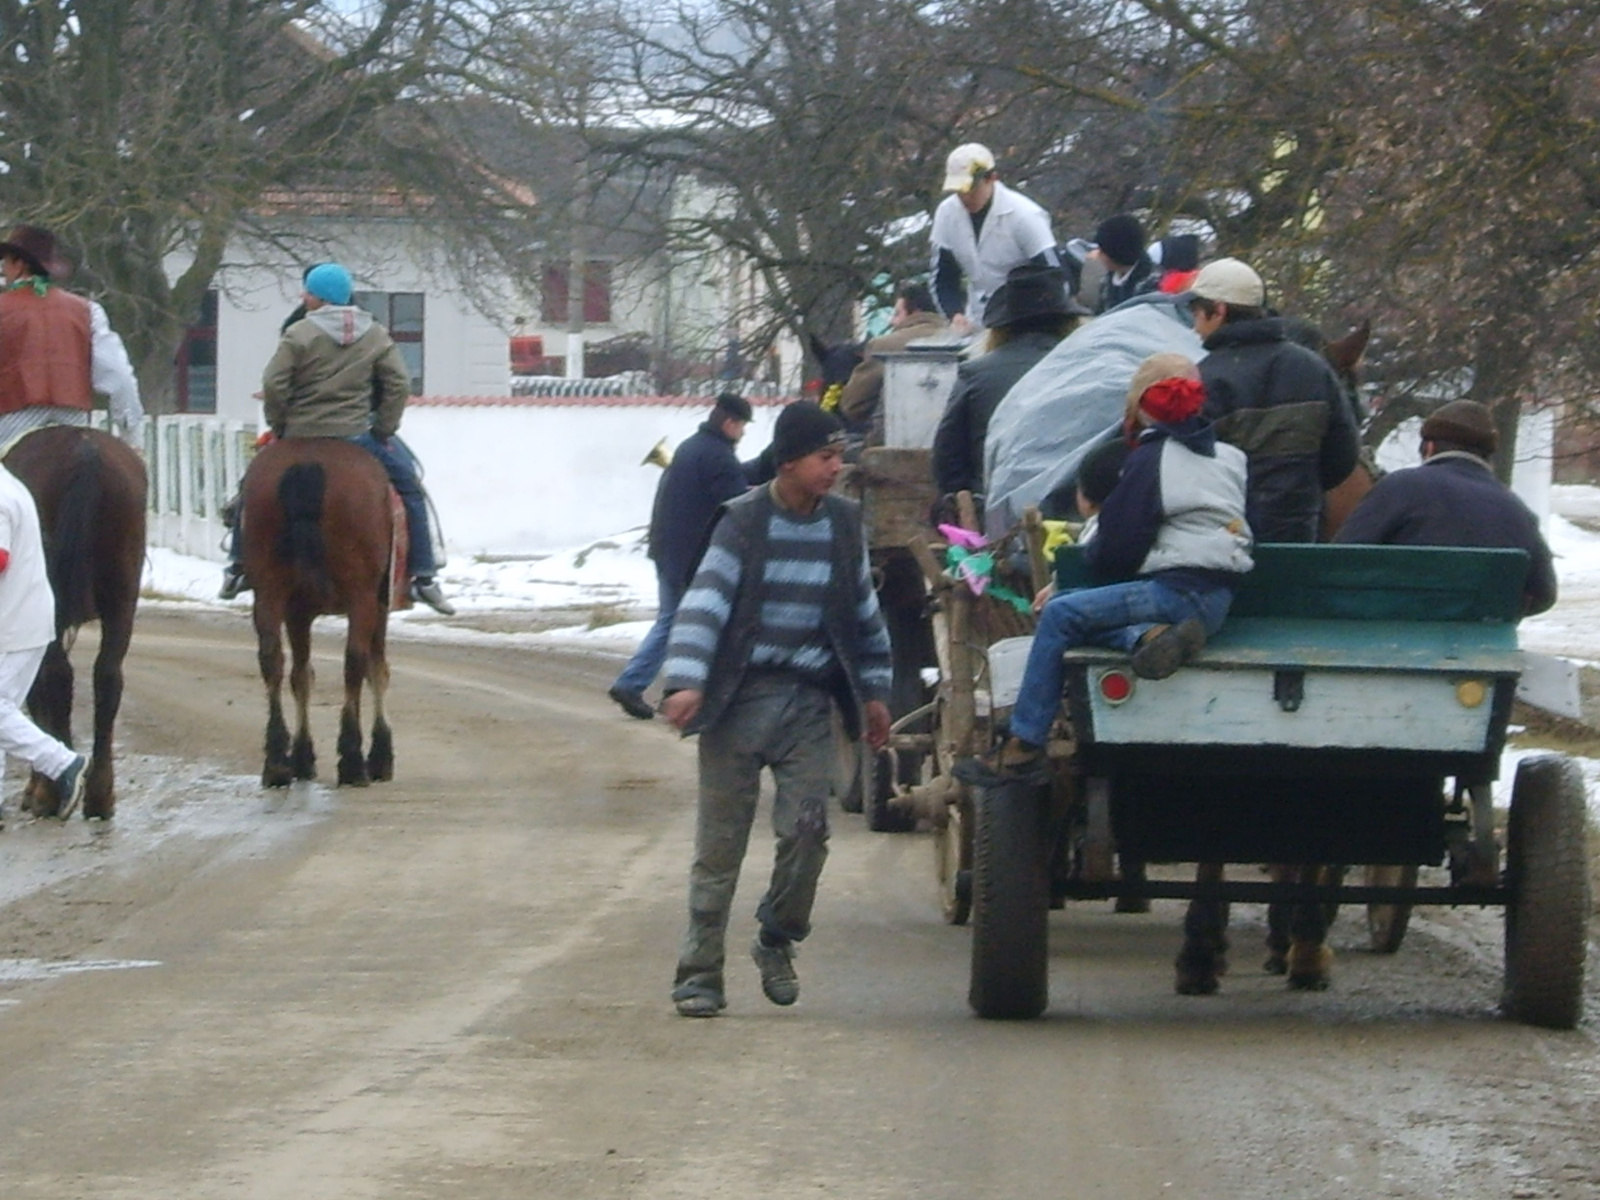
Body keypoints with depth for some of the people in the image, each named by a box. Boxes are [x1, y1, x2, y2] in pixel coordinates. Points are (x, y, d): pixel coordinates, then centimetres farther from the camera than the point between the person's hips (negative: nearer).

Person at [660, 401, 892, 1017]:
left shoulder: (843, 523, 9)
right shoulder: (743, 522, -4)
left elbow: (863, 608, 20)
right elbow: (705, 602, -13)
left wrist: (873, 691, 19)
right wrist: (687, 681, -25)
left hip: (809, 703, 3)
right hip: (740, 700, -3)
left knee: (806, 829, -7)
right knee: (721, 840, -1)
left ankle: (777, 942, 16)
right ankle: (699, 971, 4)